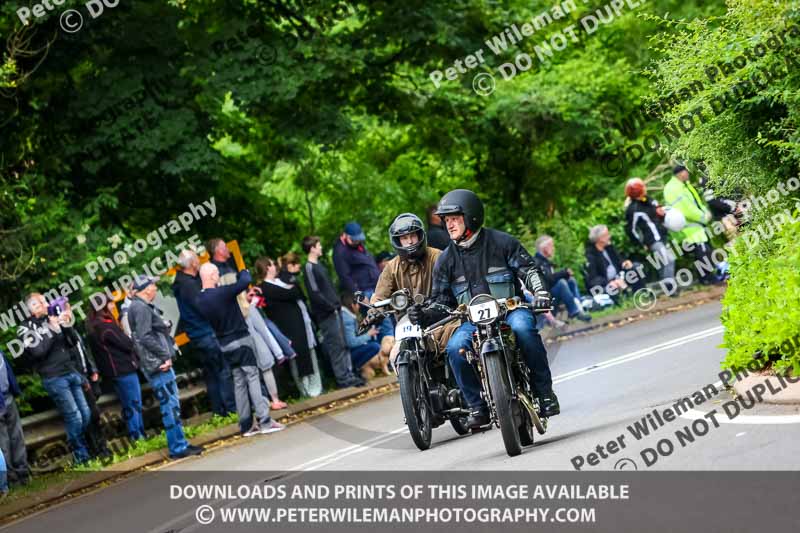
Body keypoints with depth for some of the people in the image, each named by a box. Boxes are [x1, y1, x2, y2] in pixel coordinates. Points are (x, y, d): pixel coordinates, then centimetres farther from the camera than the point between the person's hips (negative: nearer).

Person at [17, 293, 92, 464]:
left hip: (71, 373, 5)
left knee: (86, 414, 6)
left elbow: (72, 342, 9)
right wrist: (52, 330, -17)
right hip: (54, 378, -5)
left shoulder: (53, 319, 11)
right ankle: (82, 456, 2)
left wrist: (67, 325, -7)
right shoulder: (26, 328, -2)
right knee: (74, 417, -8)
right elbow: (38, 351, -15)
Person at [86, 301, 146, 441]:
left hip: (114, 371, 9)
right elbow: (127, 344, -15)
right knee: (134, 405, -2)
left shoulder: (94, 326, 9)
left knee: (129, 406, 15)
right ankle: (138, 437, 1)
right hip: (124, 369, -9)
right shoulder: (106, 326, -20)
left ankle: (139, 436, 21)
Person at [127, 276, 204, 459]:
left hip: (161, 363, 11)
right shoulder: (141, 308, -14)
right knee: (170, 405, -8)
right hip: (157, 364, -11)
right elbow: (145, 337, -21)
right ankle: (178, 448, -6)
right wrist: (165, 356, -16)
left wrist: (166, 356, 10)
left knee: (171, 404, 14)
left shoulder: (145, 307, 18)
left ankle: (180, 444, 19)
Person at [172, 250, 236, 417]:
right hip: (206, 333, -10)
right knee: (224, 370, -5)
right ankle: (231, 408, -4)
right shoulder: (189, 284, -19)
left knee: (211, 372, 14)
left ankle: (219, 409, 19)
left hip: (198, 335, 10)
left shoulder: (182, 282, 11)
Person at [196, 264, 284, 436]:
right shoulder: (222, 293, -20)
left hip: (225, 344, 7)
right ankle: (264, 421, -8)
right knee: (253, 378, -4)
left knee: (239, 382, 11)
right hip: (241, 340, -7)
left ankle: (246, 425, 12)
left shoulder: (200, 300, 1)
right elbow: (246, 281, -18)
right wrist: (243, 273, 3)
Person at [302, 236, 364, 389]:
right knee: (336, 346, -8)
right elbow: (315, 293, -17)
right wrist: (331, 307, -15)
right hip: (326, 315, -9)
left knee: (343, 344, 8)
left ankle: (349, 374, 11)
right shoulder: (310, 268, -12)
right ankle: (342, 378, -5)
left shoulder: (318, 266, 16)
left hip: (334, 311, 9)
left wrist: (337, 304, 12)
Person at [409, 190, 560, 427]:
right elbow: (442, 300, 13)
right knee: (455, 348, -29)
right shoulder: (445, 260, 10)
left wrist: (540, 292, -17)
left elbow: (528, 269, 2)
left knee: (523, 327, -37)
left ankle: (545, 391, -24)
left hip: (510, 309, -2)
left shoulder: (501, 242, 2)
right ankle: (478, 406, -15)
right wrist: (424, 315, -8)